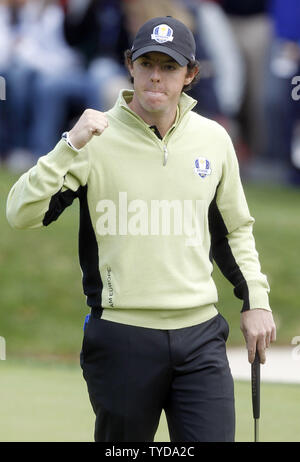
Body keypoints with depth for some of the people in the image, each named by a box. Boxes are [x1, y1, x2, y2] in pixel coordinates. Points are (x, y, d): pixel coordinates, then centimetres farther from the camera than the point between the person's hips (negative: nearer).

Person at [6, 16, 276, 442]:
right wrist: (70, 147, -22)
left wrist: (255, 299, 15)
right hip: (123, 339, -2)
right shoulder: (97, 139, -4)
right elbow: (21, 214, -12)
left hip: (200, 333, 3)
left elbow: (235, 228, 22)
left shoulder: (214, 139, 8)